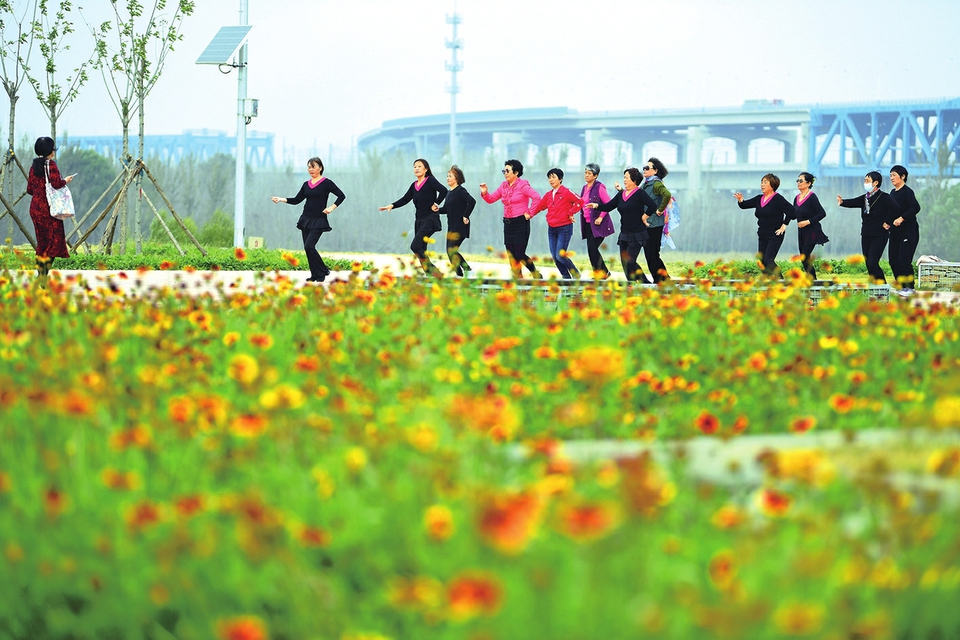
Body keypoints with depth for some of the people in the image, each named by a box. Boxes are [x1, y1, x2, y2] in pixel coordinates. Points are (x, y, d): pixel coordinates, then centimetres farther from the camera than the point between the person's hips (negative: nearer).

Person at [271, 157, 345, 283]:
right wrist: (281, 199, -1)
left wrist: (332, 207, -17)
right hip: (306, 219, 6)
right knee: (308, 248, 4)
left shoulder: (326, 183, -6)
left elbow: (341, 196, -6)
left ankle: (322, 271, -3)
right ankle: (315, 275, 14)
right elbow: (297, 200, 11)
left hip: (318, 221, -6)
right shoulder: (306, 185, 11)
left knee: (309, 246, -17)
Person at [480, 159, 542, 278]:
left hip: (521, 223, -7)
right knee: (512, 256, 5)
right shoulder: (504, 186, 11)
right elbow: (491, 199, 15)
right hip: (508, 223, 7)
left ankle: (537, 275, 11)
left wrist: (529, 213, -17)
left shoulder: (523, 185, -10)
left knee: (520, 255, -8)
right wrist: (485, 193, -5)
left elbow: (536, 197, -20)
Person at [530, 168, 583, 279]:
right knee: (555, 257, 3)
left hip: (564, 228, -7)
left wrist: (570, 213, -13)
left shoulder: (566, 192, -9)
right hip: (551, 229, 7)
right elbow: (539, 206, 14)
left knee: (560, 255, -13)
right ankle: (566, 278, 15)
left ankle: (576, 274, 7)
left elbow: (579, 201, -15)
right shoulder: (548, 195, 11)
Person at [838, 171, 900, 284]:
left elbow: (895, 208, -24)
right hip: (866, 235, 7)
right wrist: (842, 202, -22)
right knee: (868, 263, 7)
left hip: (879, 236, -7)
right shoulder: (865, 198, 12)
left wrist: (887, 223, -19)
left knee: (872, 263, -15)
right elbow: (853, 203, -2)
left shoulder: (884, 197, -10)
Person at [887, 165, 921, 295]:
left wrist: (901, 219, -26)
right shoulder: (893, 193, 13)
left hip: (909, 231, -8)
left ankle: (910, 287, 1)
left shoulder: (907, 192, -11)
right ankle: (901, 286, 16)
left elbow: (915, 207, -24)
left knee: (904, 260, -9)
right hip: (895, 232, 8)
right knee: (893, 260, 6)